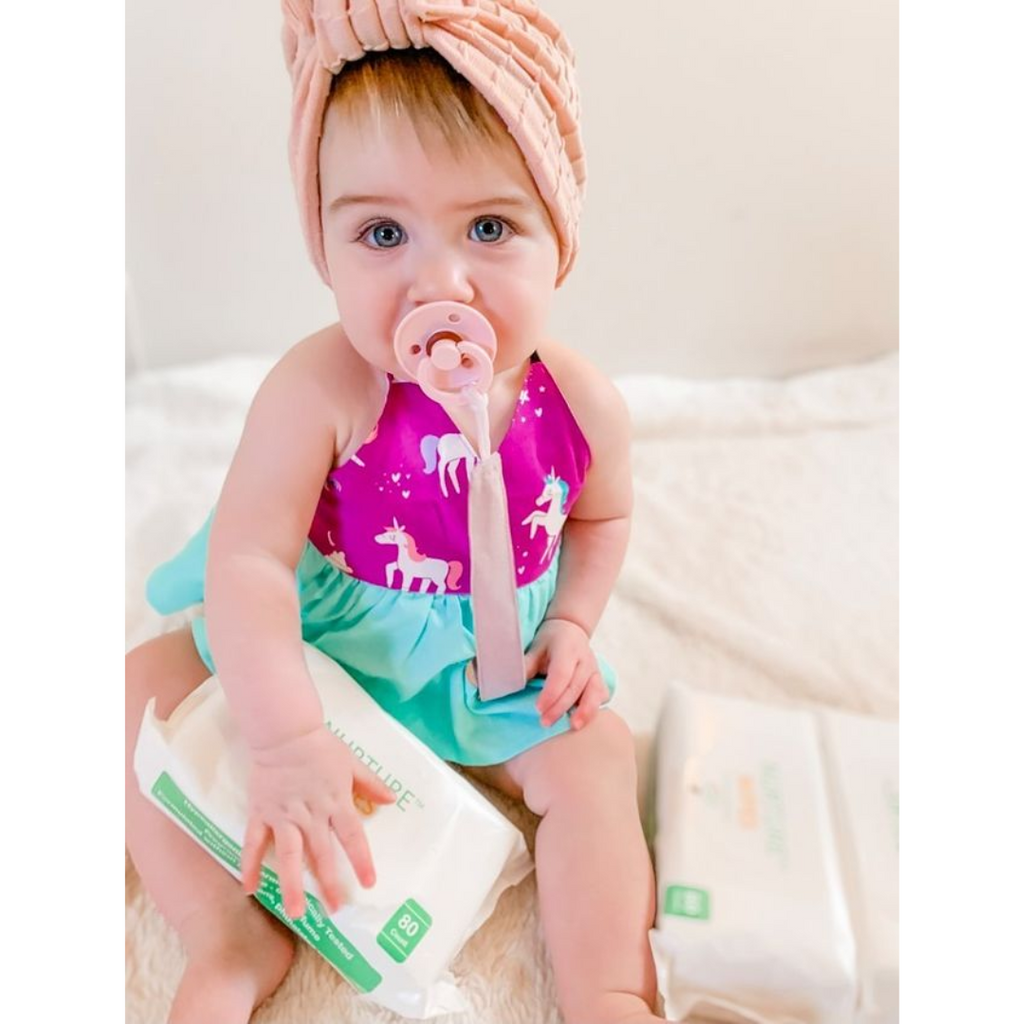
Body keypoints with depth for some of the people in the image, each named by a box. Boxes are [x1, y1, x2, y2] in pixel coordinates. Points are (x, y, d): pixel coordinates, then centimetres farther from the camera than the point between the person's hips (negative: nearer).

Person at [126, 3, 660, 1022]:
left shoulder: (581, 403, -18)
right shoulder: (317, 390, -29)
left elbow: (601, 515, 4)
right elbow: (247, 561, -30)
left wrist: (571, 623, -8)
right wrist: (286, 738, -37)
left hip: (494, 667, 1)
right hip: (315, 647, 0)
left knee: (594, 758, -15)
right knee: (144, 688, -11)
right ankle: (233, 938, -6)